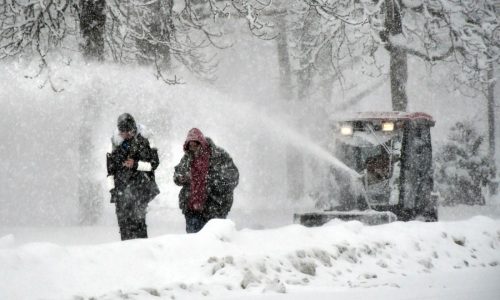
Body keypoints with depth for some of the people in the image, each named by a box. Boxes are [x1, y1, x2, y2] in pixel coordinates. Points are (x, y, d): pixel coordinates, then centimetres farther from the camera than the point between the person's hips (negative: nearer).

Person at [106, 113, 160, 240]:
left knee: (137, 219, -17)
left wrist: (136, 164, -10)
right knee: (123, 220, -2)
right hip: (121, 188, 3)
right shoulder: (116, 143, 11)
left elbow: (154, 163, 3)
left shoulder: (143, 141, 2)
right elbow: (110, 169, 16)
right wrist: (112, 189, 8)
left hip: (140, 185, -3)